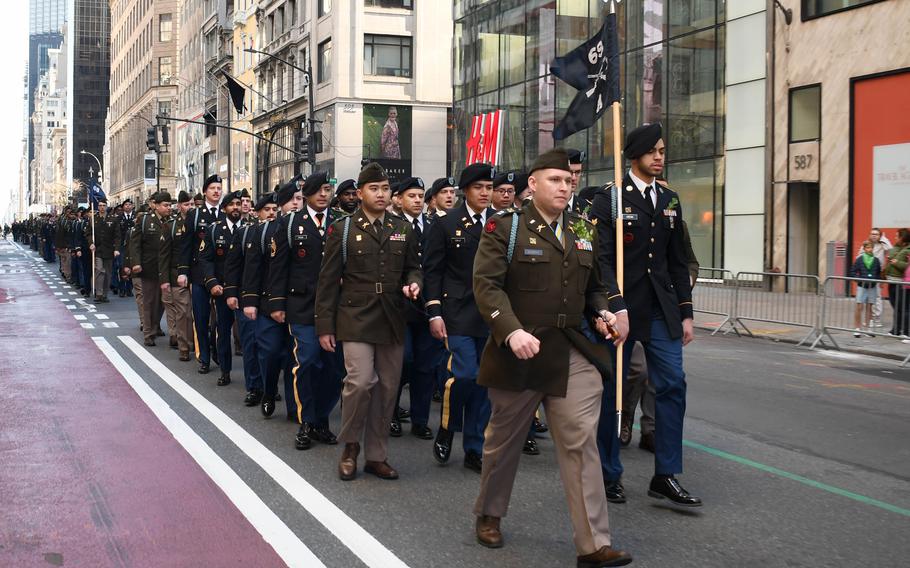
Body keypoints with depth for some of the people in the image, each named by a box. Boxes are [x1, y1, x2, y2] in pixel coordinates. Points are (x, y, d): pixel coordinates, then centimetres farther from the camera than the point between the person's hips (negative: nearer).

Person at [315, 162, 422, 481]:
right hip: (356, 319, -4)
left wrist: (413, 283, -5)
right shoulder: (342, 230, 1)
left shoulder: (404, 230, 10)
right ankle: (350, 446, 8)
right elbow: (328, 280, 1)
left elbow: (412, 267, 21)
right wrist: (325, 326, -3)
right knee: (360, 382, -16)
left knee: (387, 389, 6)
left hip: (392, 322, 4)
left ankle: (376, 456, 18)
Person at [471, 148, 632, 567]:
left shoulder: (584, 232, 12)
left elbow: (595, 286, 23)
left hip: (572, 355, 4)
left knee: (581, 443, -5)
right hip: (517, 354, -3)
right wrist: (512, 330, -27)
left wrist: (602, 313, 1)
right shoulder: (505, 227, -4)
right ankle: (488, 515, 36)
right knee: (504, 440, 13)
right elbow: (486, 284, -13)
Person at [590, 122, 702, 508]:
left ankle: (666, 477, 6)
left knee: (672, 385, -2)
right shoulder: (610, 198, -5)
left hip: (661, 309, 5)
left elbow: (677, 262, 14)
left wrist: (685, 312, 10)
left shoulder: (669, 200, 12)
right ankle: (608, 475, 18)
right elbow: (602, 258, -12)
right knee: (611, 390, 6)